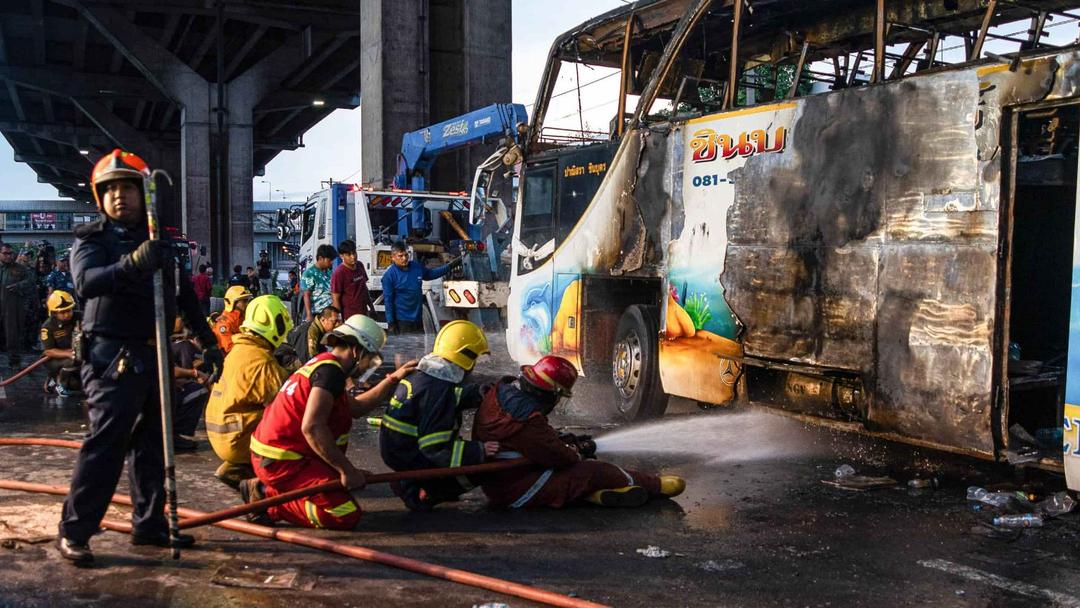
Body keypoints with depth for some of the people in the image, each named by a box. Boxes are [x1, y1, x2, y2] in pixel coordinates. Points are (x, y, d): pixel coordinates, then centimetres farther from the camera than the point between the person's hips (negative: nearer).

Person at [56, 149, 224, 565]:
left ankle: (150, 524, 19)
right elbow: (86, 282, -23)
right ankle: (73, 531, -1)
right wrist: (132, 263, -40)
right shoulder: (91, 239, -2)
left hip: (156, 356, 6)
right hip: (113, 358, -6)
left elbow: (185, 296, 20)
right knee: (105, 443, -10)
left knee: (152, 444, 10)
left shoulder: (161, 242, 14)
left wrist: (209, 342, 17)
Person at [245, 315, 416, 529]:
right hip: (282, 462, -10)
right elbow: (311, 427, -25)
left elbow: (355, 407, 23)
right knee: (347, 516, -13)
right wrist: (347, 470, -20)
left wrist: (393, 379, 21)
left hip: (270, 455, 10)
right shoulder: (330, 370, -14)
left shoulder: (320, 363, 17)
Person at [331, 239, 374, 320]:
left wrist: (371, 307, 19)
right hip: (349, 318, -7)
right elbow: (335, 299, -13)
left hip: (364, 314, 7)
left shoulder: (360, 266, 8)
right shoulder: (339, 273, -14)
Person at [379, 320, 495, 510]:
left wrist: (478, 392, 17)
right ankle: (420, 491, -4)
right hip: (410, 460, -9)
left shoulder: (421, 372, 4)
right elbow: (435, 446, -27)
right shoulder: (438, 391, -24)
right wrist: (479, 451, -25)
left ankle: (411, 482, 11)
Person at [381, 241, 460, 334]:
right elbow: (388, 301, -11)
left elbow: (432, 273, 21)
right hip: (402, 321, -6)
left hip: (418, 319, 6)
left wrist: (451, 265, 16)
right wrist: (391, 323, -13)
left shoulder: (417, 267, 3)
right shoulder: (389, 275, -12)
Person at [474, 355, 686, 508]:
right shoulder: (527, 421, -30)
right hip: (516, 491, -9)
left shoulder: (503, 389, -3)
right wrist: (577, 452, 3)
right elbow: (561, 457, -17)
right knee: (594, 471, -4)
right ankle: (656, 485, 10)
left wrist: (563, 440, 8)